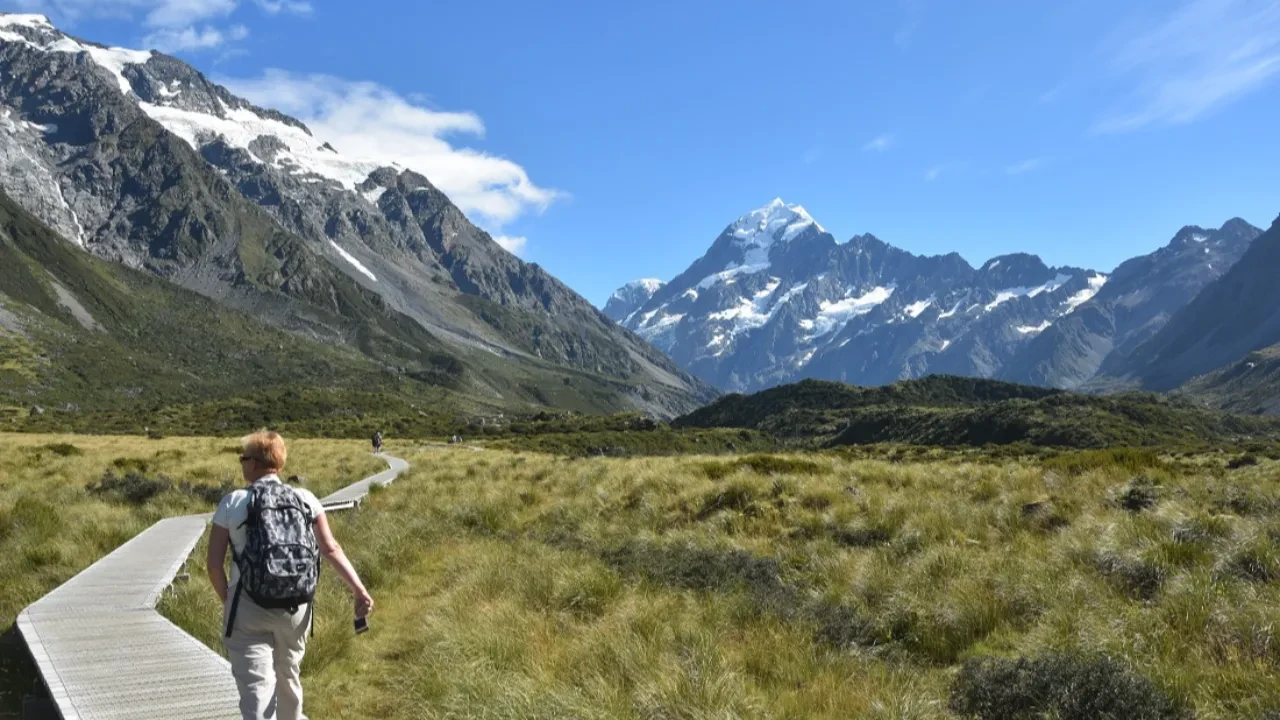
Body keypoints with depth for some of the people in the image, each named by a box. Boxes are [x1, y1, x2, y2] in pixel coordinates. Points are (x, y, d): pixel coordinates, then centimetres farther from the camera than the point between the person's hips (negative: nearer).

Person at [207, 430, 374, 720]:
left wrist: (227, 600, 12)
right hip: (295, 607, 3)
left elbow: (214, 564, -4)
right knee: (288, 675, 24)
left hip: (248, 609, -3)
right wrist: (359, 590, -9)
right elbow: (330, 549, -7)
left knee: (256, 688, -3)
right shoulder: (305, 499, 2)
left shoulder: (232, 503, -3)